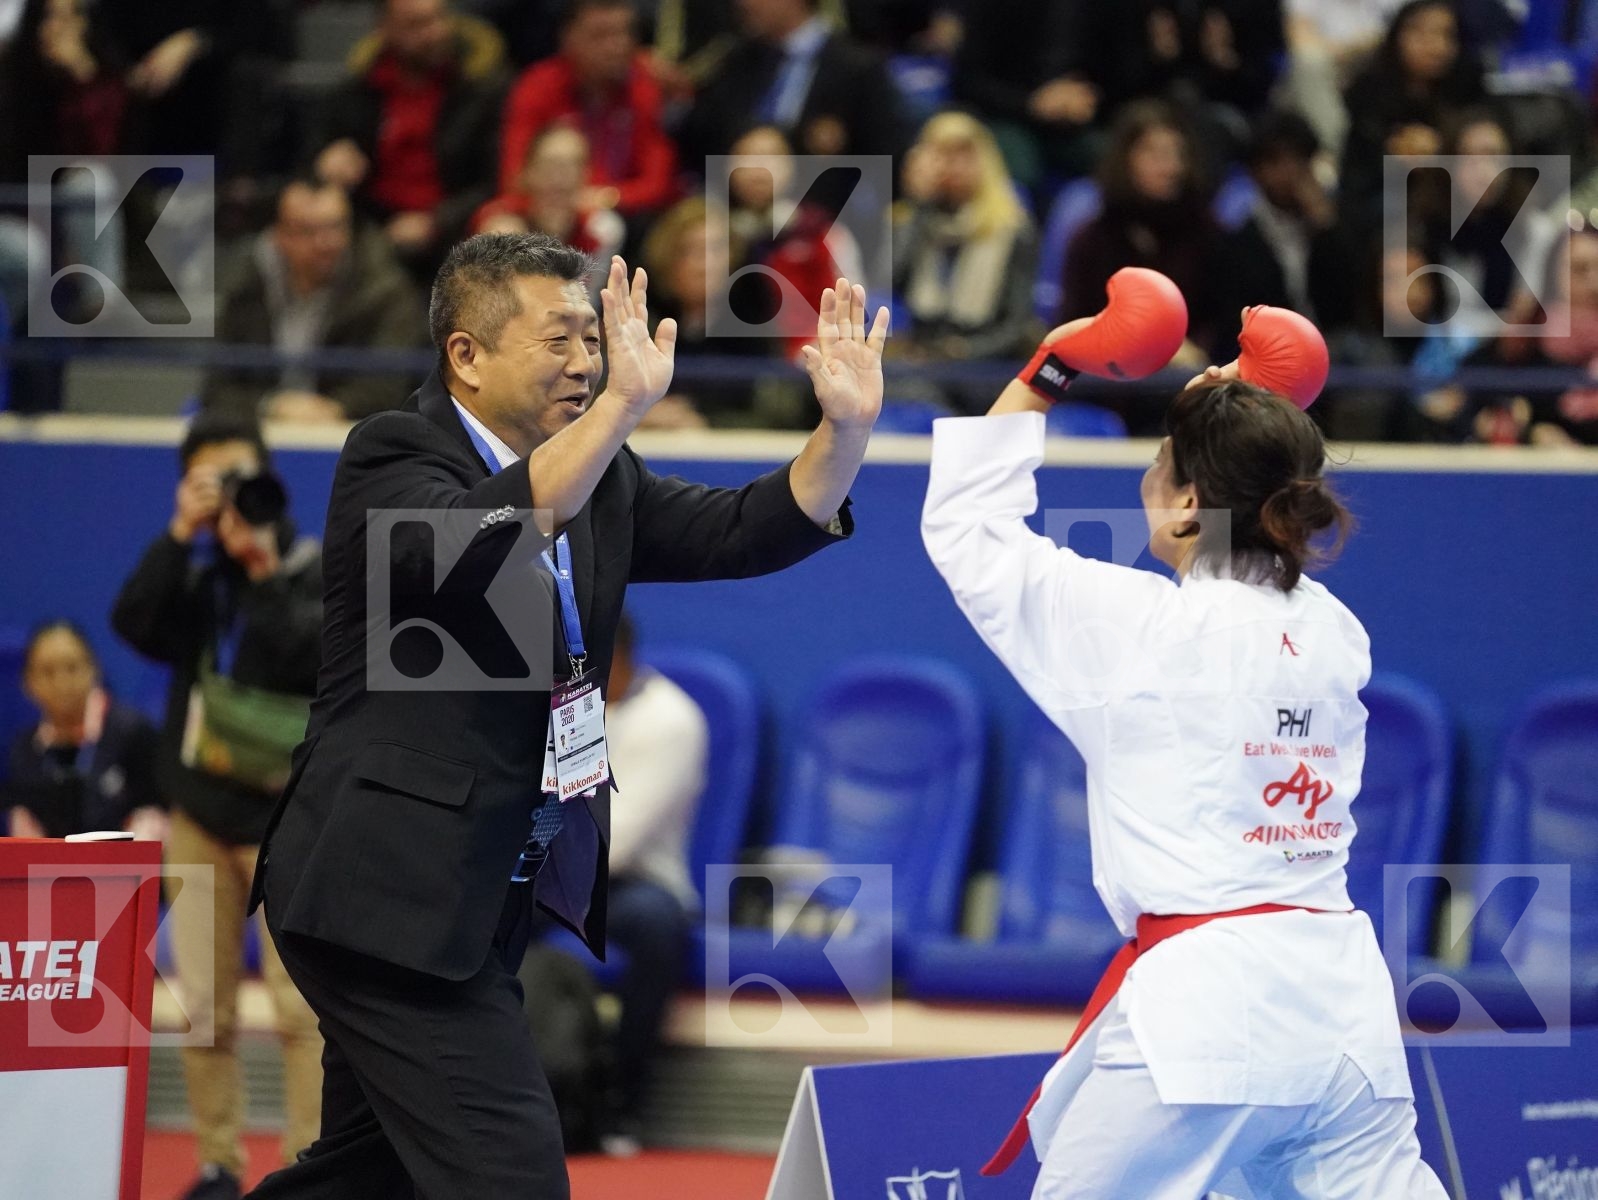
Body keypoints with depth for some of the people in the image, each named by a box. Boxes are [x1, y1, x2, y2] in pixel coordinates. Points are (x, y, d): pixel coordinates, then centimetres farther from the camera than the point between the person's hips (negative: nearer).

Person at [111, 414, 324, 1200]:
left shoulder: (315, 570, 0)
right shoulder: (196, 580, 10)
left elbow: (311, 653, -16)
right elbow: (134, 623, -9)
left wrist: (264, 566, -18)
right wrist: (182, 534, -12)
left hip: (285, 818, -4)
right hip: (199, 817, 4)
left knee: (297, 1001, -11)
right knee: (205, 1008, 2)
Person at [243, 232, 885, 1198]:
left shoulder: (597, 476, 11)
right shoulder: (394, 457, -11)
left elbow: (743, 532, 3)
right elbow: (463, 548, -32)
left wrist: (847, 426, -14)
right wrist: (625, 405, -41)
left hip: (481, 896, 9)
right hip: (390, 890, -9)